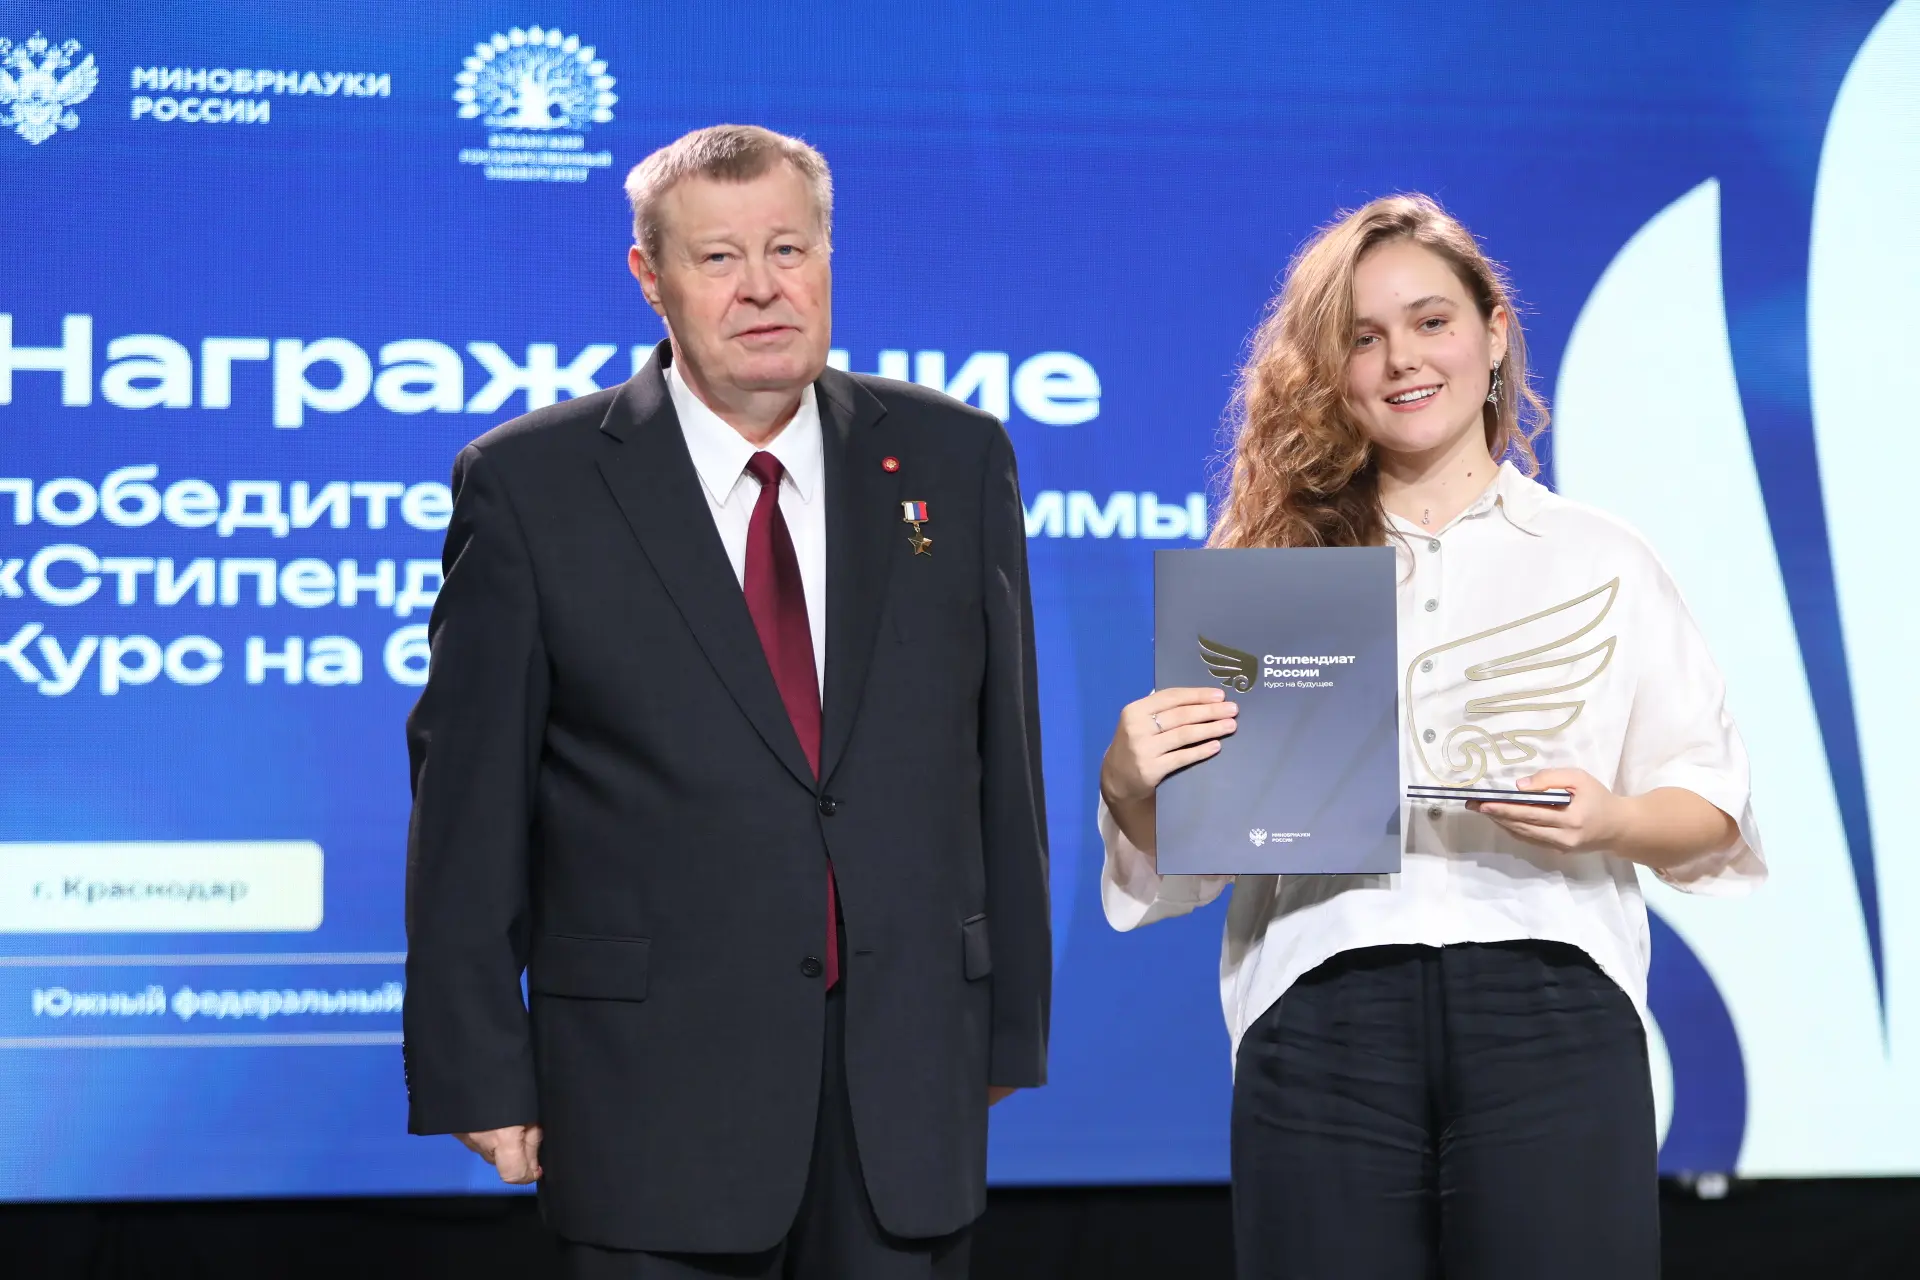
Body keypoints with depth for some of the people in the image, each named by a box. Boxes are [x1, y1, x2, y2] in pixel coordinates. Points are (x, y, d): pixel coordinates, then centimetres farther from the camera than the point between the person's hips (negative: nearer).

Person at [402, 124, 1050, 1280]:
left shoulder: (954, 461, 6)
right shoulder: (530, 486, -2)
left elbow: (1001, 758, 8)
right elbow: (469, 800, -2)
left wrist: (1012, 1024, 8)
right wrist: (478, 1072, -4)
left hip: (909, 1081, 2)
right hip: (656, 1086, -2)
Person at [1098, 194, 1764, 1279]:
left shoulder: (1600, 561, 11)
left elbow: (1713, 806, 10)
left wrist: (1612, 821, -9)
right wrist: (1131, 784, -10)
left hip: (1549, 1013, 0)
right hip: (1323, 1023, 0)